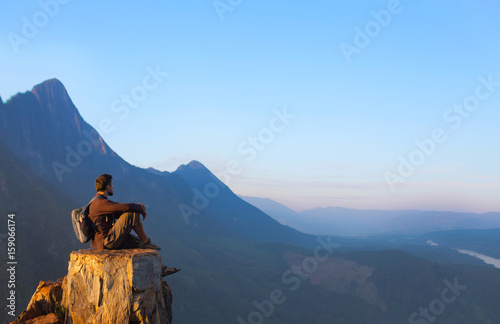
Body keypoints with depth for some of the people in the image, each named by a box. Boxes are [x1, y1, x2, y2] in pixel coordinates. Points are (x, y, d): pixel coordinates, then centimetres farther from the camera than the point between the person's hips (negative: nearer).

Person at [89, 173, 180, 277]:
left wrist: (138, 207, 8)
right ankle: (146, 241, 2)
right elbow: (127, 207, -25)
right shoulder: (101, 203, -19)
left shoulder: (99, 201, 15)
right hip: (107, 242, -10)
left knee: (142, 244, 15)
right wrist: (141, 209, -4)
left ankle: (160, 268, 25)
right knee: (133, 214, -15)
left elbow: (119, 213, 22)